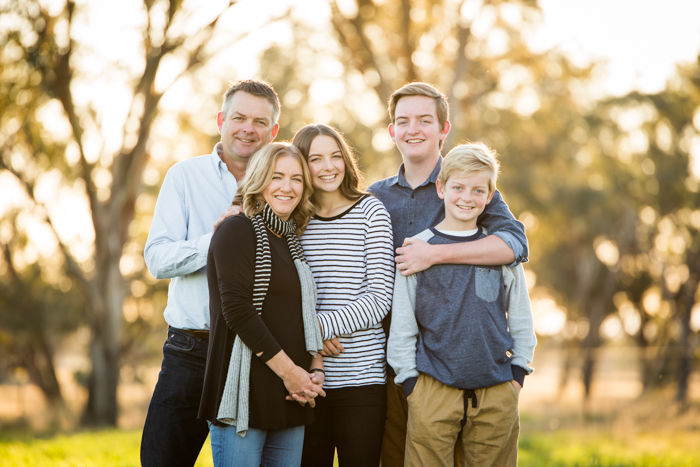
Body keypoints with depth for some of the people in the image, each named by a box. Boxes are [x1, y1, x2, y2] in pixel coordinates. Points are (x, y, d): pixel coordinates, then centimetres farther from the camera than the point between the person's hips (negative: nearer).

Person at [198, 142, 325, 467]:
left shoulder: (293, 242, 18)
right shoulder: (236, 230, -5)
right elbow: (237, 311, -14)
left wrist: (315, 367, 3)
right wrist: (287, 370, -13)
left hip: (291, 394, 7)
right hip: (245, 391, -7)